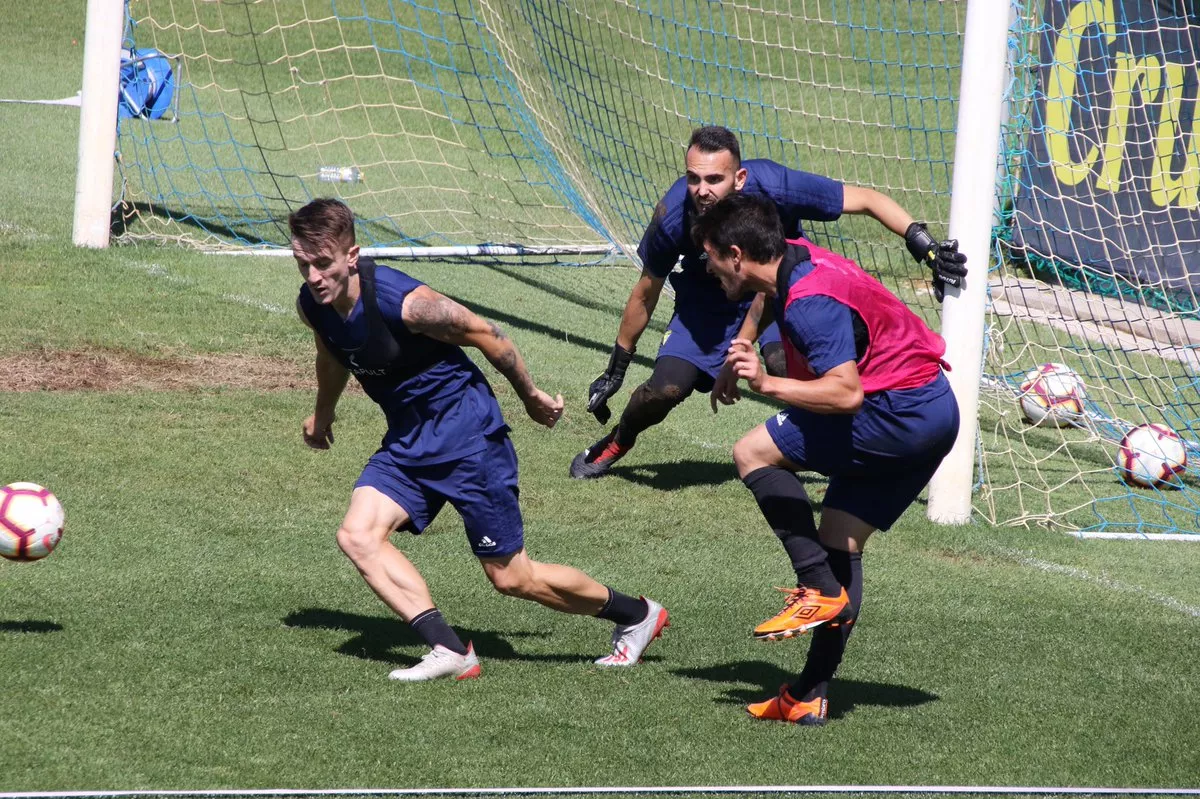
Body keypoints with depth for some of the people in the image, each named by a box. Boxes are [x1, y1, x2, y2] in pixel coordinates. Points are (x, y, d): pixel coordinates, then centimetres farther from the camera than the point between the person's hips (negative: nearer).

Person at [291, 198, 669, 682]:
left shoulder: (401, 301, -29)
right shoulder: (311, 305, -6)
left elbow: (485, 334, -14)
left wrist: (531, 398, -1)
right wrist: (322, 415, 36)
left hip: (465, 430, -7)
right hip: (406, 439, 7)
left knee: (511, 578, 1)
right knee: (357, 536, -16)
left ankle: (637, 616, 23)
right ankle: (449, 651, -16)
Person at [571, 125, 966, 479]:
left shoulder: (774, 186, -36)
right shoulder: (673, 217, -29)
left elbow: (866, 199, -25)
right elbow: (646, 293, -10)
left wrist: (923, 243, -36)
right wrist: (615, 370, -1)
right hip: (708, 299, 1)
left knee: (784, 361, -31)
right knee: (665, 389, -12)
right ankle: (617, 442, 21)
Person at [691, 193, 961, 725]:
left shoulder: (812, 301, -22)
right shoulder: (797, 262, 9)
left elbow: (846, 393, -31)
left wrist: (769, 385, -33)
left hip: (898, 413, -10)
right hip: (930, 416, 10)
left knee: (753, 453, -10)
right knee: (840, 542, 10)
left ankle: (820, 588, -12)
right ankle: (810, 696, 8)